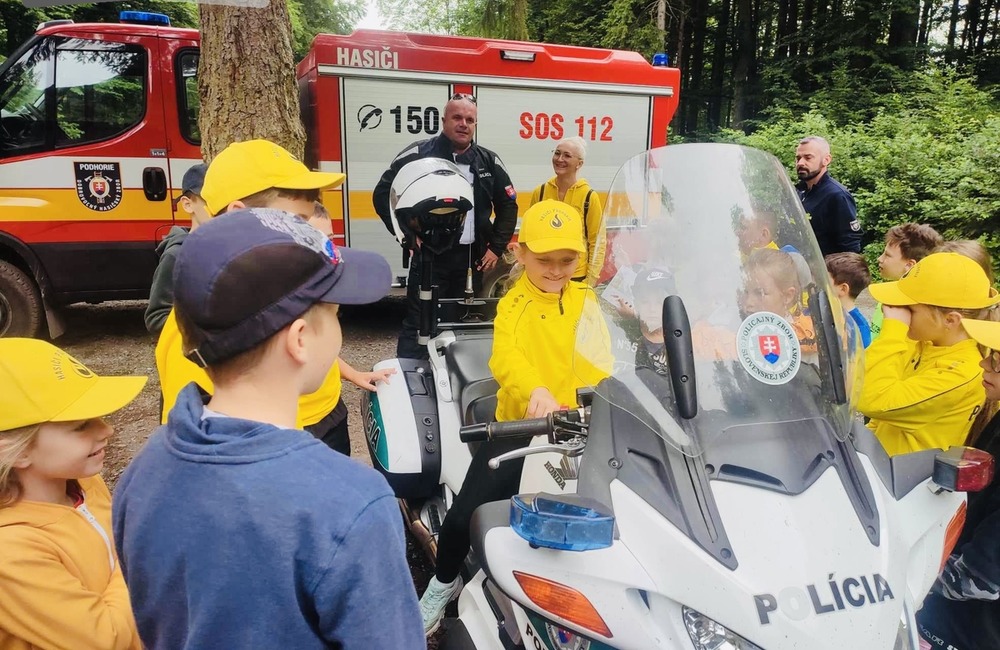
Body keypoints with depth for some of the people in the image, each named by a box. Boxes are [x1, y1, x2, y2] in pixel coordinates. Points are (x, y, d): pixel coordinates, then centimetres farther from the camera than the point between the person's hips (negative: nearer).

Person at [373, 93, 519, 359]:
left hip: (472, 259, 4)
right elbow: (383, 194, -2)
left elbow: (508, 204, 17)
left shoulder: (488, 161, 8)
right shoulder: (419, 154, -4)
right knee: (418, 324, -1)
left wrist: (496, 247, 8)